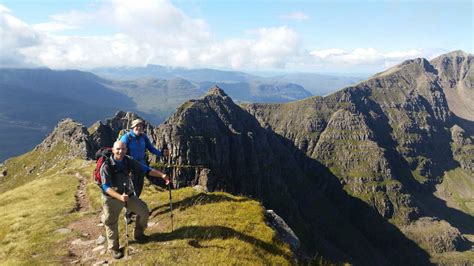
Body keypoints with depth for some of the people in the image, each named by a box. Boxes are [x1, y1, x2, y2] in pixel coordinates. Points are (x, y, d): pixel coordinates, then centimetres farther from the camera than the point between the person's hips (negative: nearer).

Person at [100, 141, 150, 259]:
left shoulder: (128, 160, -10)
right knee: (111, 223, 7)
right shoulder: (106, 166, -24)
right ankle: (114, 248, 30)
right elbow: (106, 187, -28)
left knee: (143, 210, 4)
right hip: (112, 198, -4)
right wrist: (120, 197, -43)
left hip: (128, 195, 4)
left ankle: (138, 234, 29)